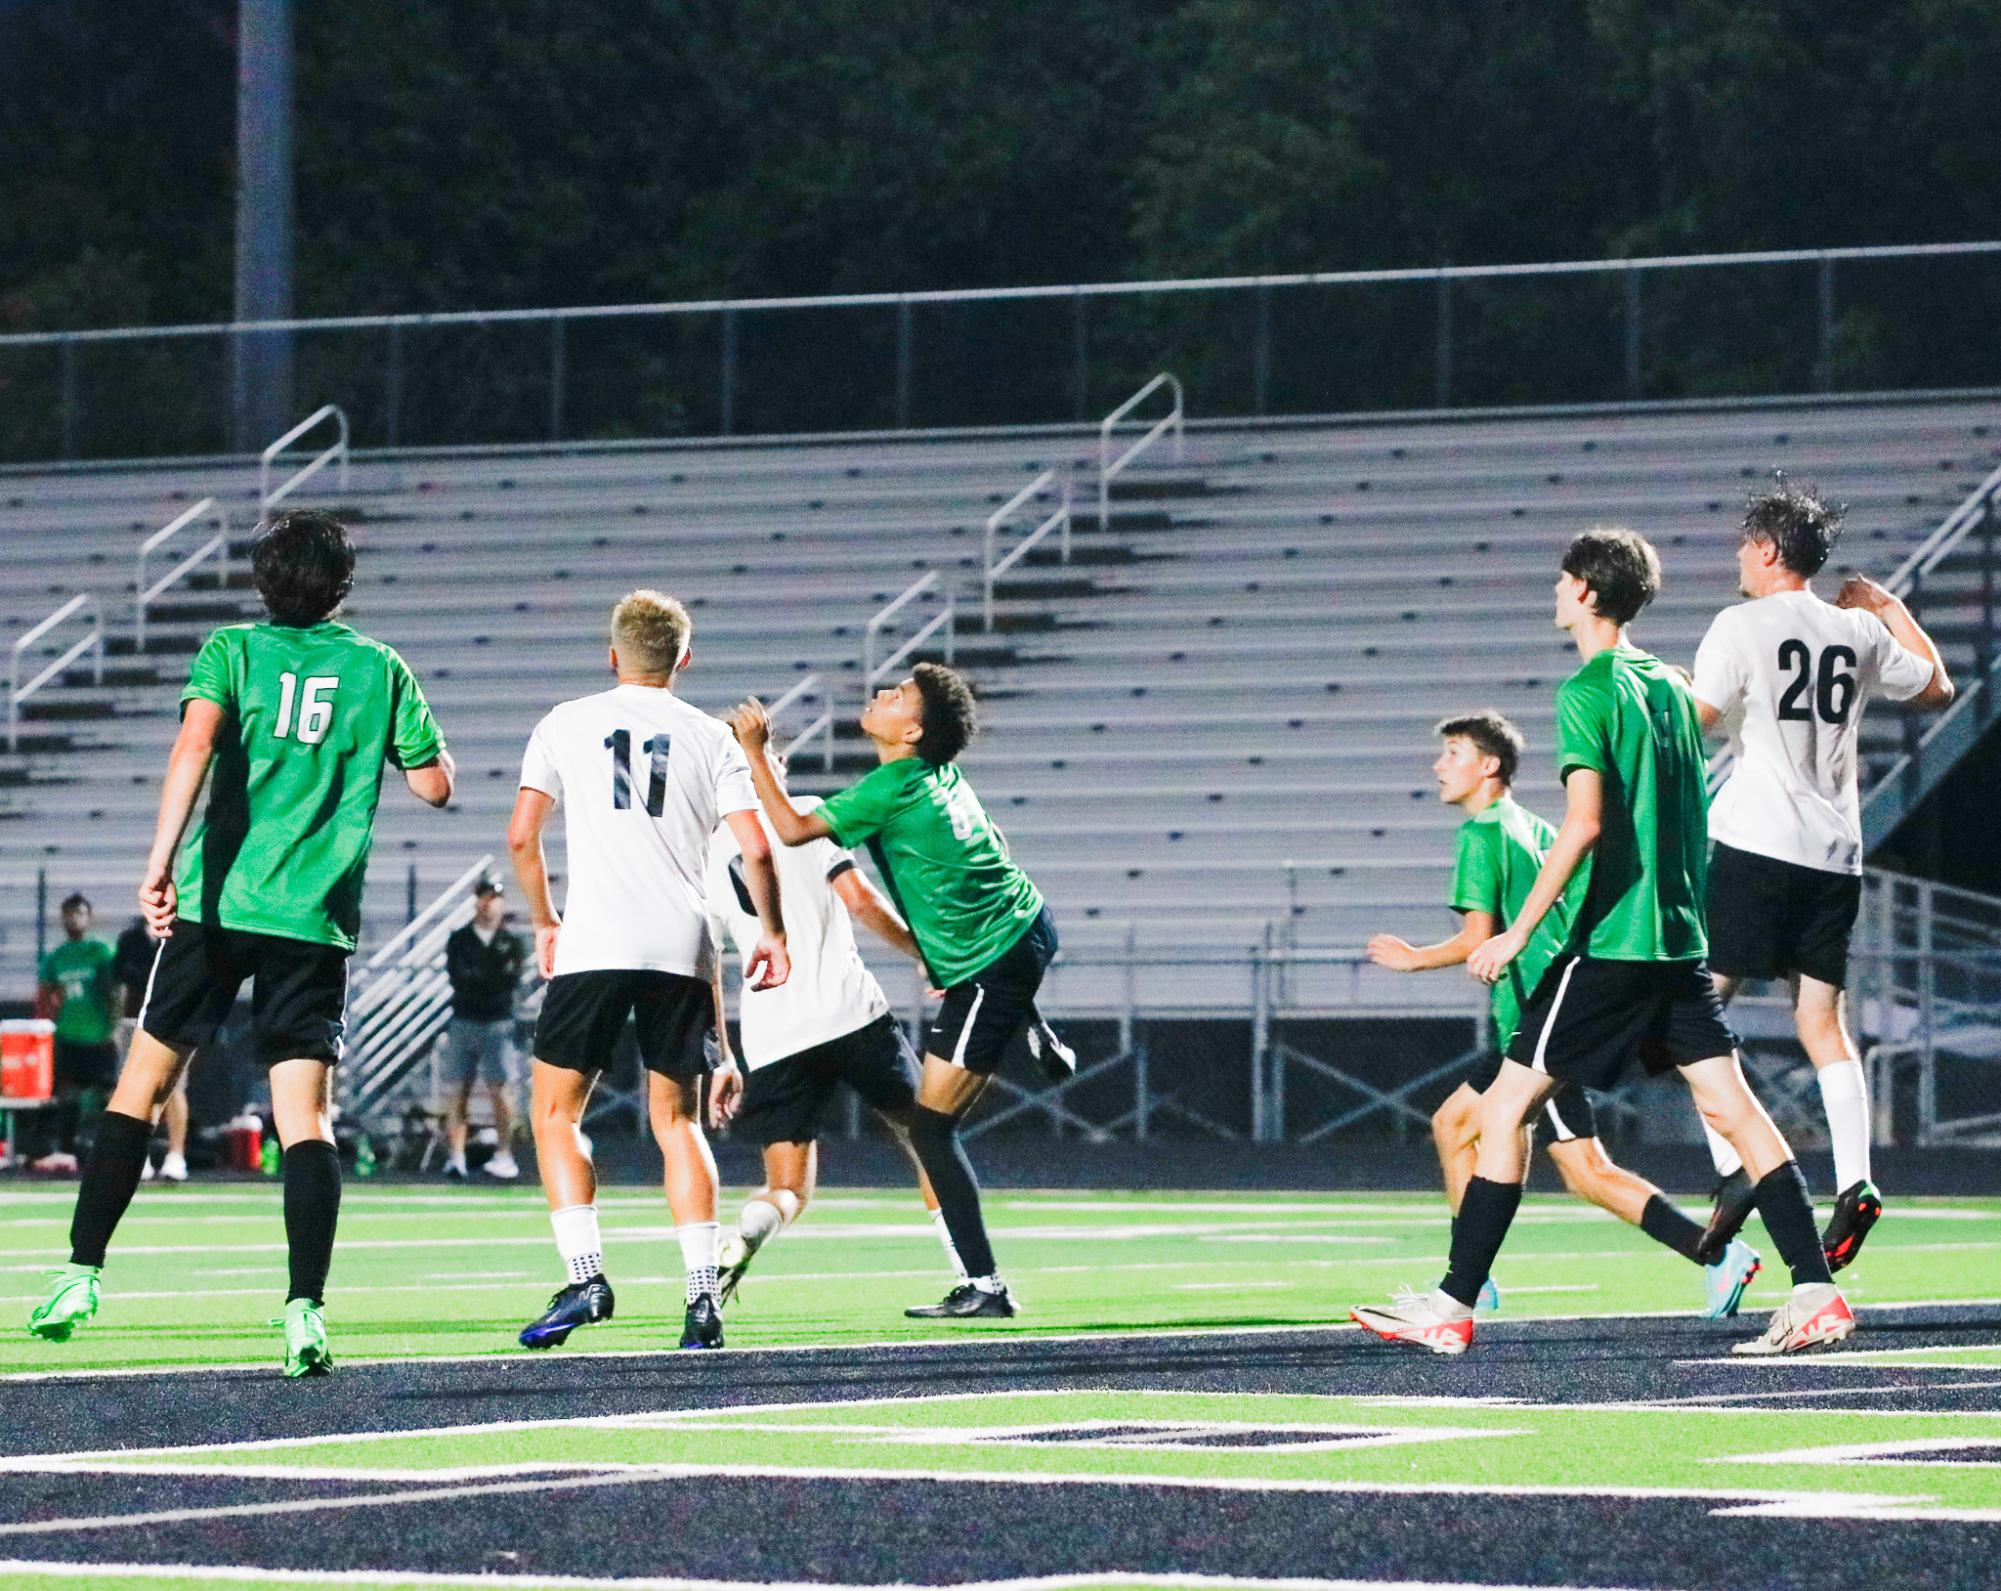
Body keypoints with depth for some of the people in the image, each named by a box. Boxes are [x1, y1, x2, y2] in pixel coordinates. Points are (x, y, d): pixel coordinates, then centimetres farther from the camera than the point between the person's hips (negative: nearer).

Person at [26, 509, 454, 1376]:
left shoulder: (232, 651, 3)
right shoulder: (380, 668, 7)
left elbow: (193, 746, -15)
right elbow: (435, 785, 13)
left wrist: (161, 859, -21)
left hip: (216, 903, -1)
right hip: (317, 917, 1)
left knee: (141, 1088, 11)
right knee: (305, 1114, -2)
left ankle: (82, 1271, 10)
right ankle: (306, 1308, -15)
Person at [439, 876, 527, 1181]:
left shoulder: (511, 943, 8)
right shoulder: (459, 939, 10)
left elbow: (512, 981, -7)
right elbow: (456, 976, -5)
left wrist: (475, 978, -11)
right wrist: (494, 978, -10)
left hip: (498, 1025, -1)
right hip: (462, 1022, 1)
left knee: (501, 1088, -6)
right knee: (457, 1090, -5)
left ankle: (504, 1155, -1)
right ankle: (455, 1156, -6)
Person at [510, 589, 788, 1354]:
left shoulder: (566, 723, 10)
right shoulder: (710, 737, 11)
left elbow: (522, 837, 7)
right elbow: (756, 849, 4)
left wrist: (544, 922, 21)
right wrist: (772, 935, 18)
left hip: (595, 944, -2)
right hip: (683, 947, 2)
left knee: (555, 1112, 6)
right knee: (676, 1120, 10)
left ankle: (585, 1275, -10)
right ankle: (703, 1296, 0)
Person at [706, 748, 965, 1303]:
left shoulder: (707, 858, 14)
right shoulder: (804, 815, 3)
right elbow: (859, 901, -7)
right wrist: (923, 952, 5)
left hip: (769, 1039, 3)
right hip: (848, 1008, -3)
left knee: (788, 1189, 8)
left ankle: (738, 1244, -26)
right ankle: (973, 1275, 10)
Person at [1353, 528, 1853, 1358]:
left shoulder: (1589, 691, -10)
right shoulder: (1670, 687, 14)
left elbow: (1584, 823, -21)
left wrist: (1518, 930, -18)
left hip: (1608, 946, -8)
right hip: (1680, 941, 8)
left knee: (1505, 1108, -2)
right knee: (1731, 1106, 5)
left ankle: (1452, 1307, -2)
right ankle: (1817, 1291, -3)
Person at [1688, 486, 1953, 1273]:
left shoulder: (1742, 625, -4)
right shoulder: (1858, 631, 11)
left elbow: (1687, 726, -8)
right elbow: (1937, 686, 26)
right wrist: (1890, 607, 35)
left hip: (1755, 845, -5)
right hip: (1834, 854, 5)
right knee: (1823, 1022, 6)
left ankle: (1732, 1170, -13)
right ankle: (1854, 1183, -8)